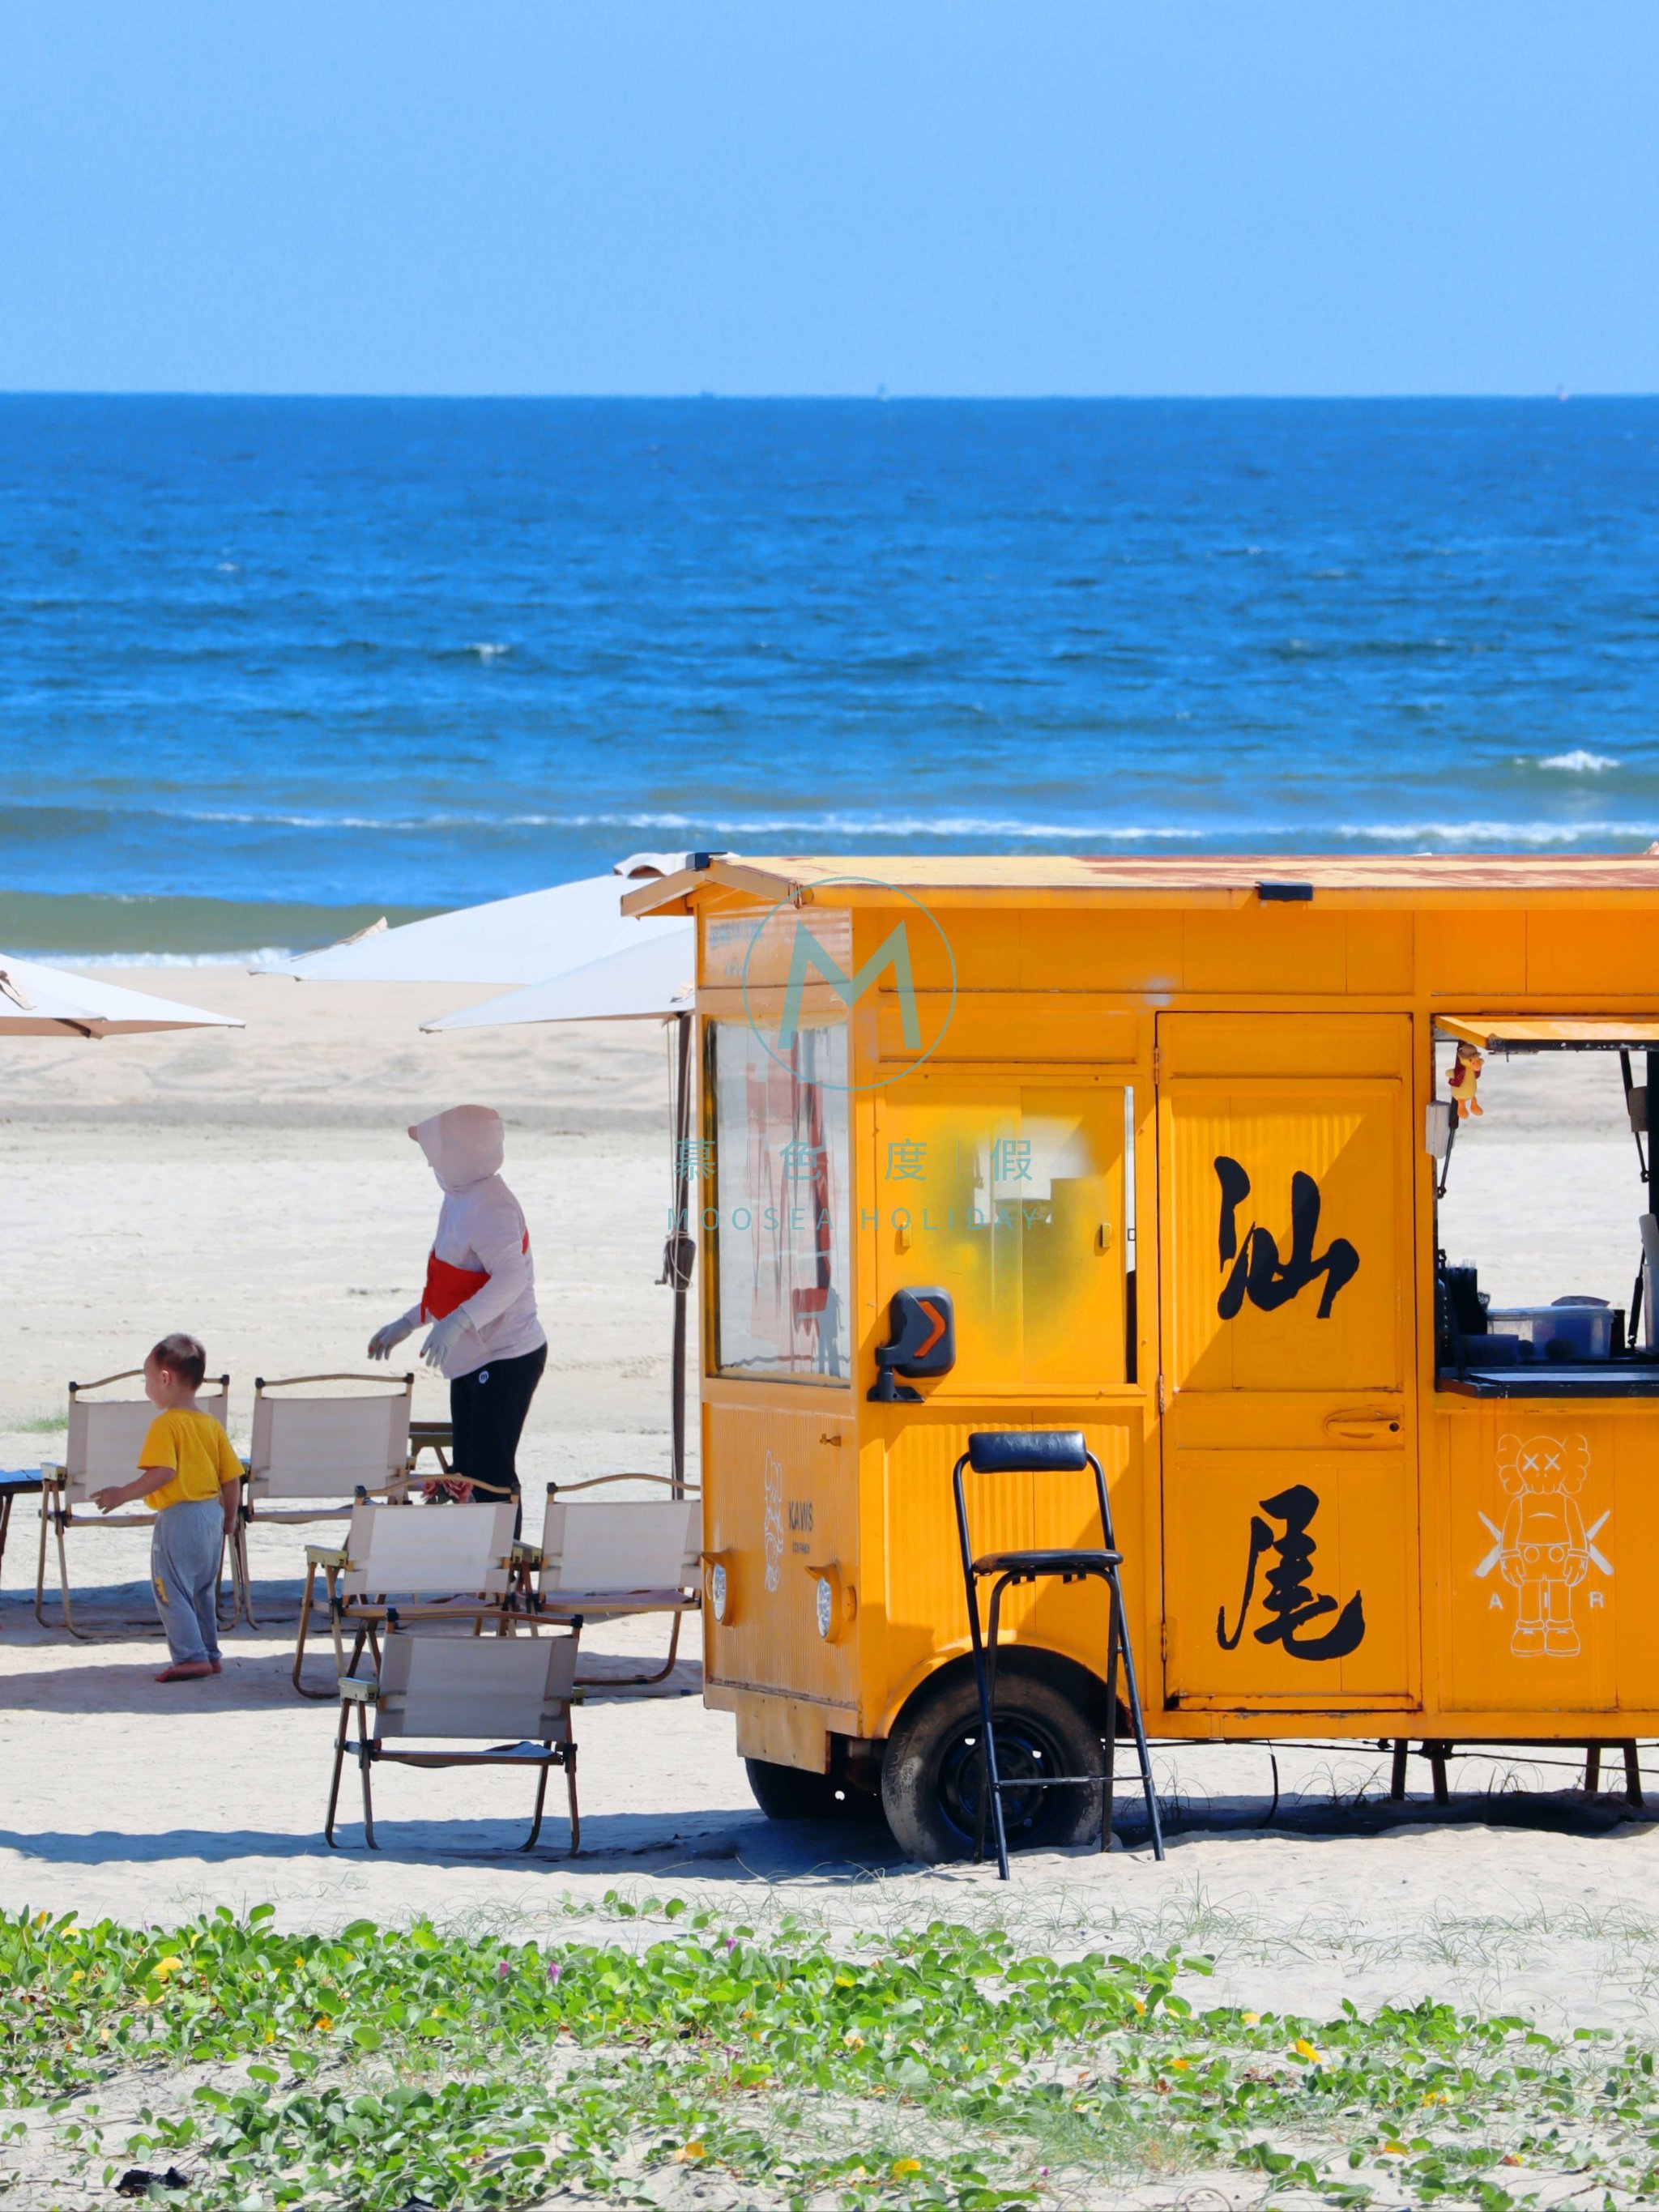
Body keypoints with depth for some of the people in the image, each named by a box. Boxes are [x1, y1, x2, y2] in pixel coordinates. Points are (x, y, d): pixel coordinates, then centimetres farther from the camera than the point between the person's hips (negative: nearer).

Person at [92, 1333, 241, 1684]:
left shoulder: (165, 1425, -14)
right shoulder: (212, 1425, 10)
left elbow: (163, 1472, -25)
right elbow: (232, 1477, 10)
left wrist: (123, 1494, -18)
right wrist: (230, 1517, 22)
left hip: (177, 1517, -8)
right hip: (212, 1515, 8)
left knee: (170, 1590, -2)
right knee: (203, 1591, 20)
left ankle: (191, 1656, -9)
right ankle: (209, 1652, 26)